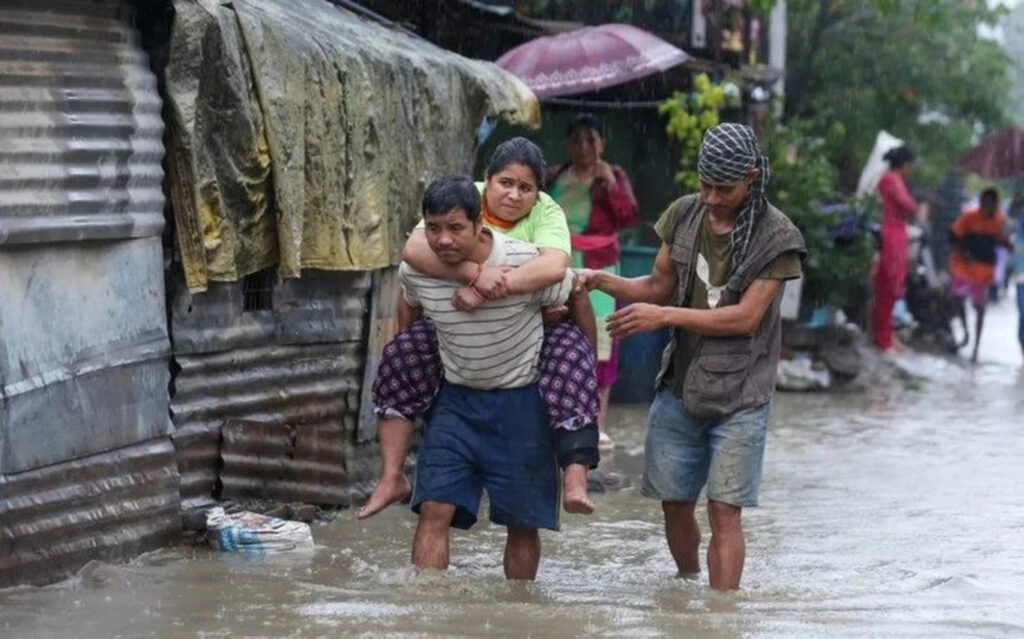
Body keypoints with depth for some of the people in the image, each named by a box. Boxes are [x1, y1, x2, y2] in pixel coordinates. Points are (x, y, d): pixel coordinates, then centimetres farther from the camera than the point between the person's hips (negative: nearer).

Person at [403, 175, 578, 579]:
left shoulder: (527, 263, -21)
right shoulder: (415, 270, -11)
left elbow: (575, 295, -2)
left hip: (520, 403, -2)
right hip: (456, 399, 2)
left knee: (522, 523, 6)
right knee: (434, 510, -11)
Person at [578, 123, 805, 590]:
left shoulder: (777, 237, -10)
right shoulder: (684, 215, 5)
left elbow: (746, 317, -15)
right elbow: (659, 286, 14)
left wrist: (665, 316, -19)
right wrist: (604, 282, -5)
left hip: (738, 396, -4)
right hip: (679, 388, 5)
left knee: (724, 510, -8)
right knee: (674, 503, 10)